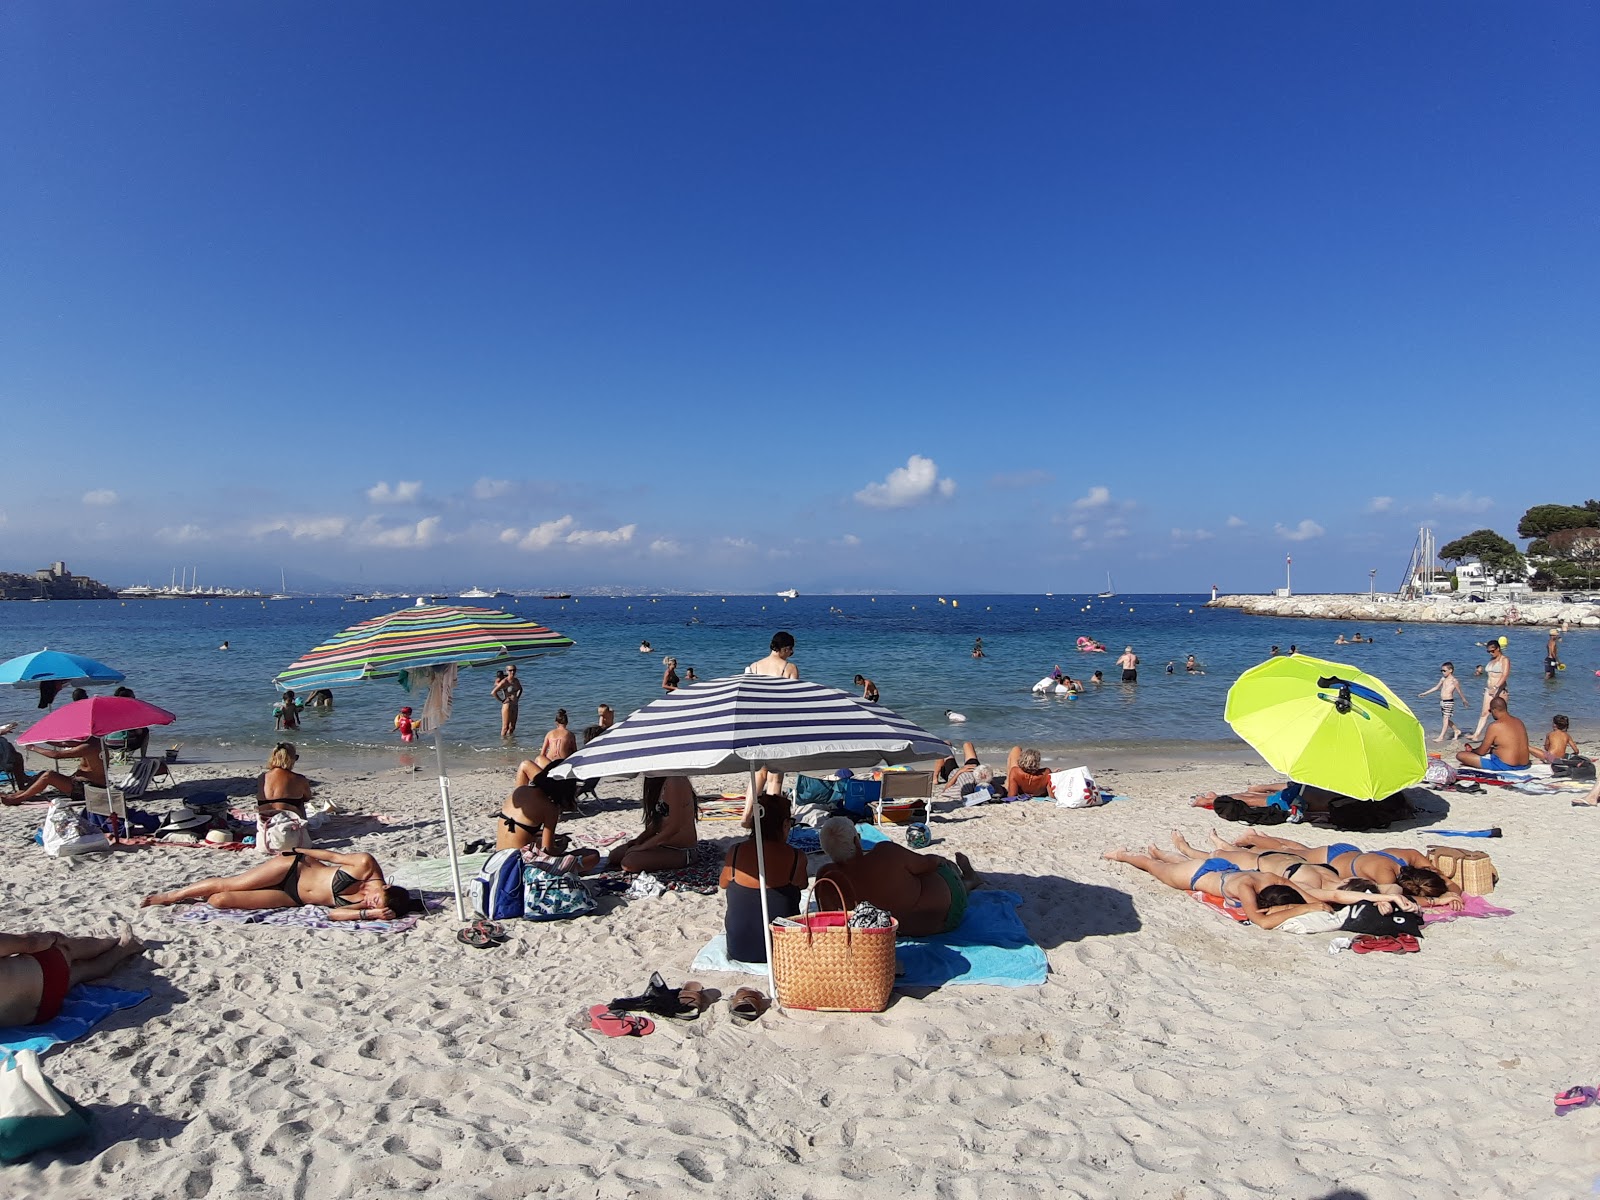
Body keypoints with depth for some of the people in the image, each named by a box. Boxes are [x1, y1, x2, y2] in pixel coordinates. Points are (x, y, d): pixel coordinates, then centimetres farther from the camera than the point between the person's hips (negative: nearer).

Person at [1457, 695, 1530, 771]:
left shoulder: (1495, 726, -15)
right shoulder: (1519, 722, 8)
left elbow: (1481, 752, -8)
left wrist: (1471, 750, 14)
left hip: (1504, 766, -9)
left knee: (1460, 755, -11)